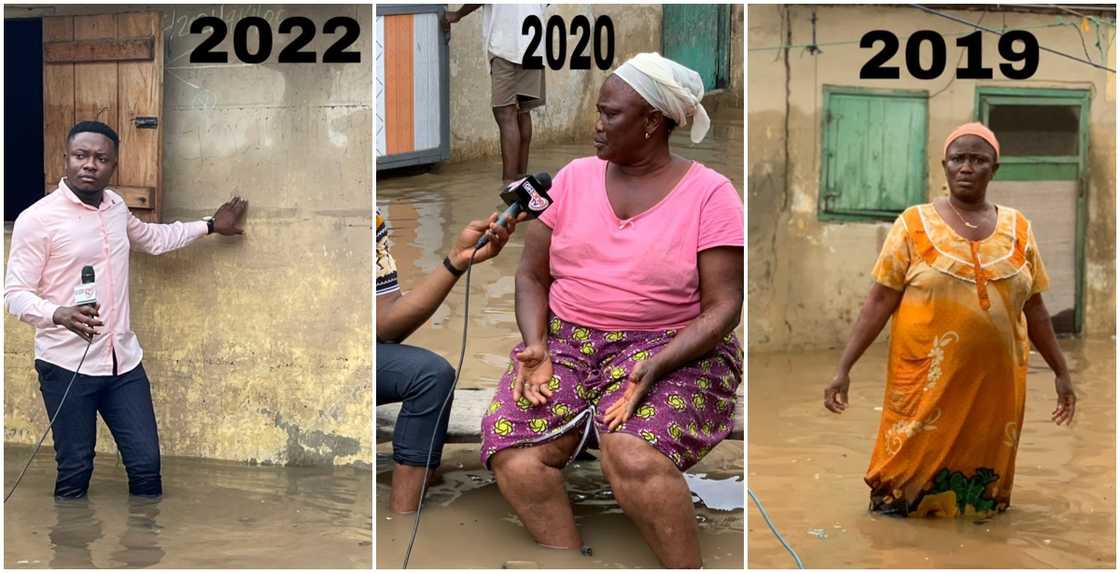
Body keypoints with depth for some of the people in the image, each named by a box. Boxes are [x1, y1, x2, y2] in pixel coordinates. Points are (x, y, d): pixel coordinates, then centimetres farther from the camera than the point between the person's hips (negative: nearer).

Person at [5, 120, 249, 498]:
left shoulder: (115, 206, 9)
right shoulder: (37, 219, -11)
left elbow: (153, 239, 31)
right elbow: (15, 294, -13)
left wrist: (211, 225, 35)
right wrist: (60, 316, -32)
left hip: (124, 361, 6)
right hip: (67, 365, -5)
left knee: (146, 465, 5)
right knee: (75, 472, 2)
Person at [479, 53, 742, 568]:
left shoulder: (709, 193, -4)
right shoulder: (574, 178, 7)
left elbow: (723, 307, -8)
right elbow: (532, 275, 10)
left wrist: (655, 367, -23)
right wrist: (536, 346, -10)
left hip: (670, 351, -4)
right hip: (567, 342, 4)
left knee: (633, 458, -35)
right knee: (513, 457, -25)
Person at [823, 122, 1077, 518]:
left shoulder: (1018, 229, 7)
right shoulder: (914, 224, -2)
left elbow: (1034, 307, 13)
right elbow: (879, 301, -5)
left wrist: (1061, 371, 14)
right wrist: (844, 368, -11)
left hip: (994, 382, 3)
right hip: (925, 382, -2)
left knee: (980, 478, 8)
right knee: (914, 471, 1)